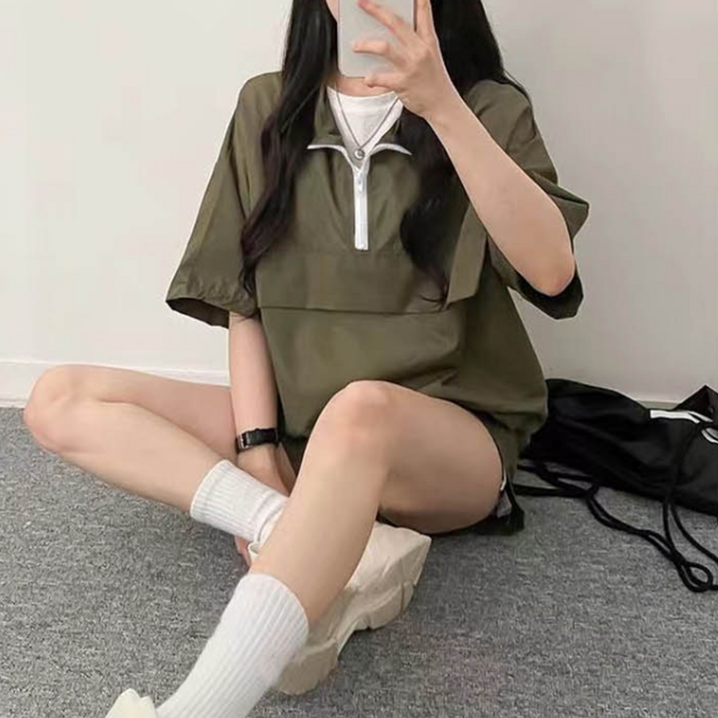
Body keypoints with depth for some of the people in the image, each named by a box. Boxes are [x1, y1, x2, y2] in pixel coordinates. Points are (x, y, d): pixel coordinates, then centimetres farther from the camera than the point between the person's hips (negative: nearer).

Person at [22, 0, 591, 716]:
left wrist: (442, 106, -29)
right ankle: (333, 547, -25)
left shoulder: (489, 110, -1)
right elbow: (243, 300, 4)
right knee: (59, 402, -11)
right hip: (296, 430, 5)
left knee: (357, 411, -38)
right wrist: (257, 451, -9)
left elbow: (551, 272, -20)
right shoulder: (268, 109, 7)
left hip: (450, 440, -4)